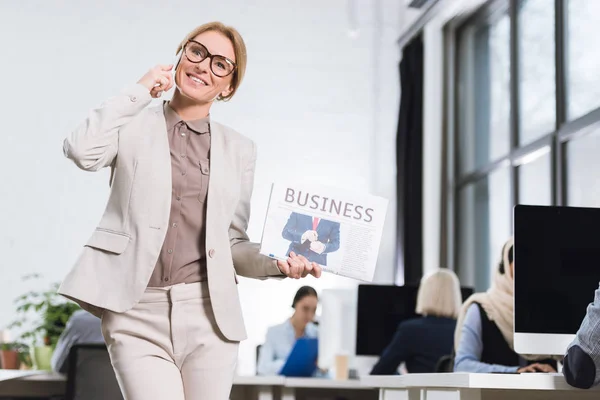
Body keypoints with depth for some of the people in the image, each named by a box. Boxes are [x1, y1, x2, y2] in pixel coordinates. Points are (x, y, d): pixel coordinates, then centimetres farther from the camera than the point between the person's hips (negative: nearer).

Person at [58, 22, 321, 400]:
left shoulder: (239, 149, 15)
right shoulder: (134, 124, 9)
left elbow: (234, 241, 13)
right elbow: (82, 151, -12)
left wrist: (276, 263, -7)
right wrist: (139, 92, -1)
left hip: (209, 312, 3)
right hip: (138, 313, -2)